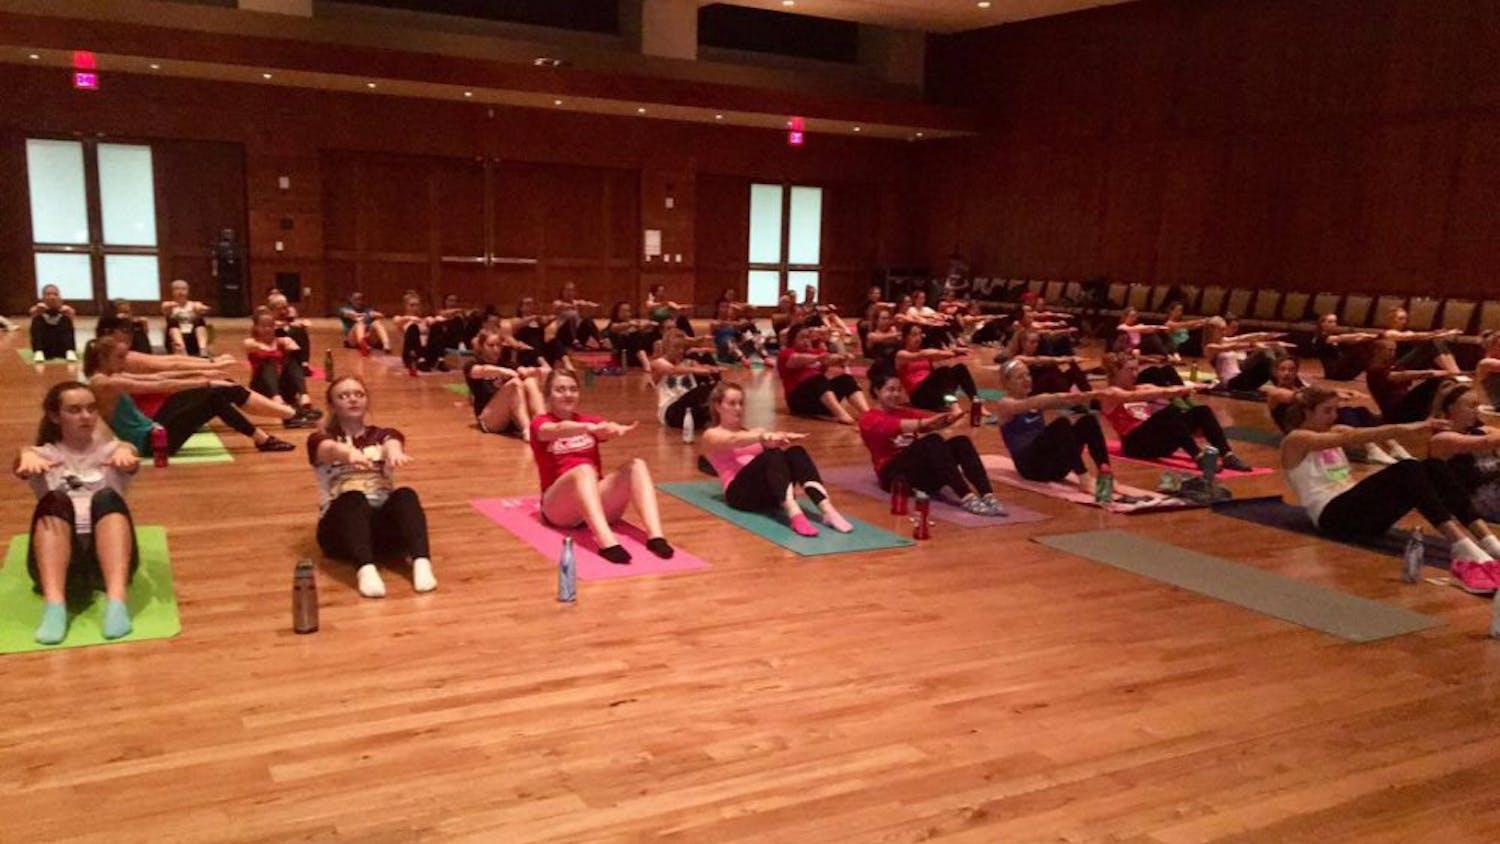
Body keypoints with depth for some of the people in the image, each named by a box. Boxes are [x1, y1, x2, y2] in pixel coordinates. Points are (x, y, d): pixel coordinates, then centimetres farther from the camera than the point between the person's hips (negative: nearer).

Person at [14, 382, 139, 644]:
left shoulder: (109, 449, 19)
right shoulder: (46, 454, 19)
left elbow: (131, 461, -7)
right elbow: (22, 467, -7)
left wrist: (126, 452, -33)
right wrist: (27, 457, -33)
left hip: (107, 552, 0)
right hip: (59, 556, 0)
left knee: (107, 498, -30)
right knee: (54, 501, -29)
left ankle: (116, 601, -51)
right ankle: (54, 605, -50)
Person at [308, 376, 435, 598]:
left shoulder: (381, 435, 18)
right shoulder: (321, 439, 13)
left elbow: (393, 443, -9)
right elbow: (332, 450, -15)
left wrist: (394, 452, -36)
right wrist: (350, 454, -41)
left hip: (385, 522, 2)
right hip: (340, 526, -1)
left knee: (406, 495, -29)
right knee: (353, 498, -33)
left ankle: (421, 563, -52)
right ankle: (365, 569, -57)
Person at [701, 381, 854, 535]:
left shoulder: (754, 432, 28)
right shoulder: (711, 436, 12)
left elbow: (772, 441, 5)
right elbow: (734, 440, -13)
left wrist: (784, 437, -21)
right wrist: (765, 437, -33)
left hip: (770, 493, 5)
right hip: (740, 492, -5)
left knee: (796, 452, -24)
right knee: (773, 455, -33)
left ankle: (827, 511, -43)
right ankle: (794, 515, -56)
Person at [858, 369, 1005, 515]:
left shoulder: (905, 412, 22)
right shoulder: (868, 420, 3)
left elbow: (934, 422, 2)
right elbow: (894, 427, -20)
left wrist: (948, 417, -21)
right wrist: (927, 422, -35)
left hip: (922, 472, 6)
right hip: (895, 474, -6)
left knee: (960, 442, -19)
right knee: (933, 441, -31)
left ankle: (987, 496, -39)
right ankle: (966, 498, -47)